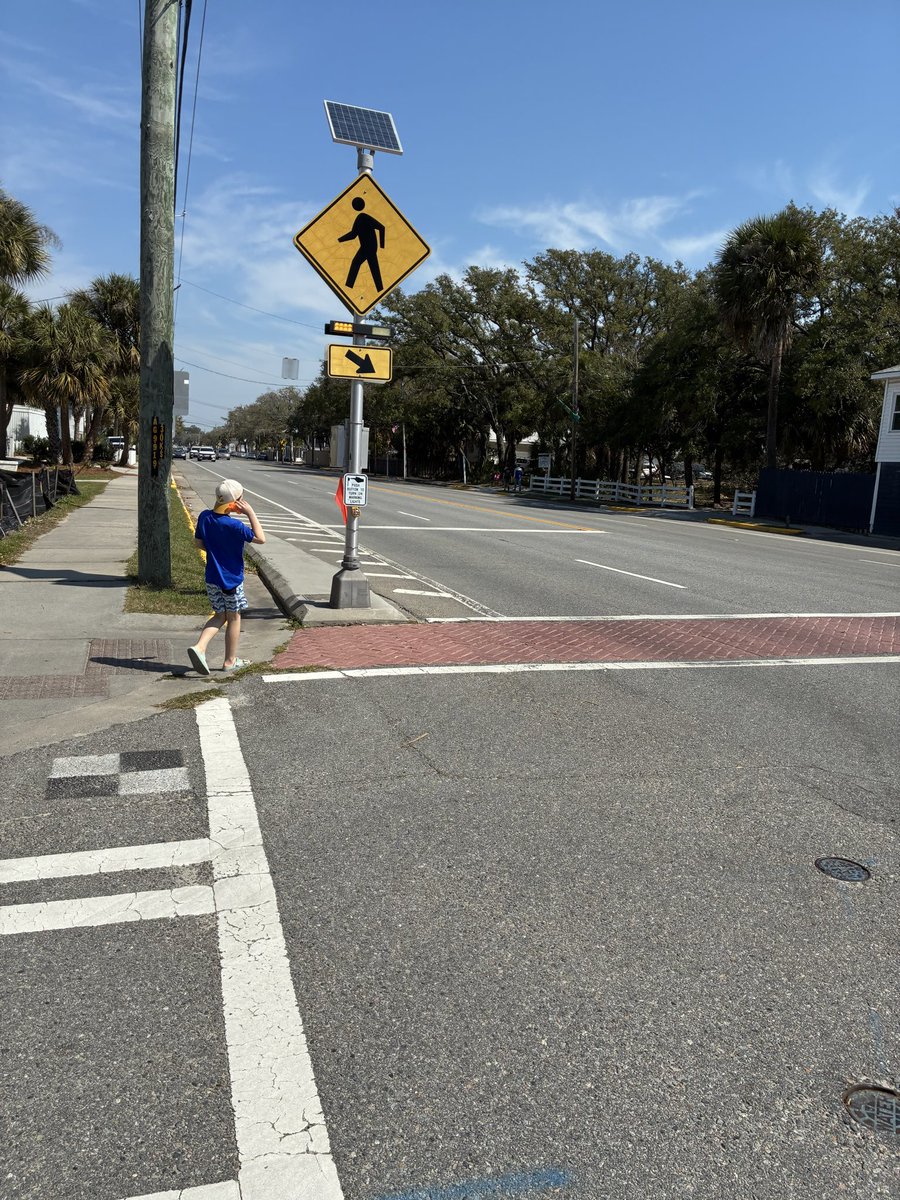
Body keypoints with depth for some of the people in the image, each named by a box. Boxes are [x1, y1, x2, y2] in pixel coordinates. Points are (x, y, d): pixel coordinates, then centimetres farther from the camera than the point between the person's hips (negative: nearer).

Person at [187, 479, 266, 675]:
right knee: (234, 618, 11)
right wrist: (250, 513, -16)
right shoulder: (234, 525, -22)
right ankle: (230, 661, 21)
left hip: (212, 578, 6)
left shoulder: (204, 517, -3)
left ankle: (199, 647, -2)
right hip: (231, 579, -6)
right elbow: (260, 538, -15)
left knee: (220, 615, 19)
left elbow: (198, 542, 8)